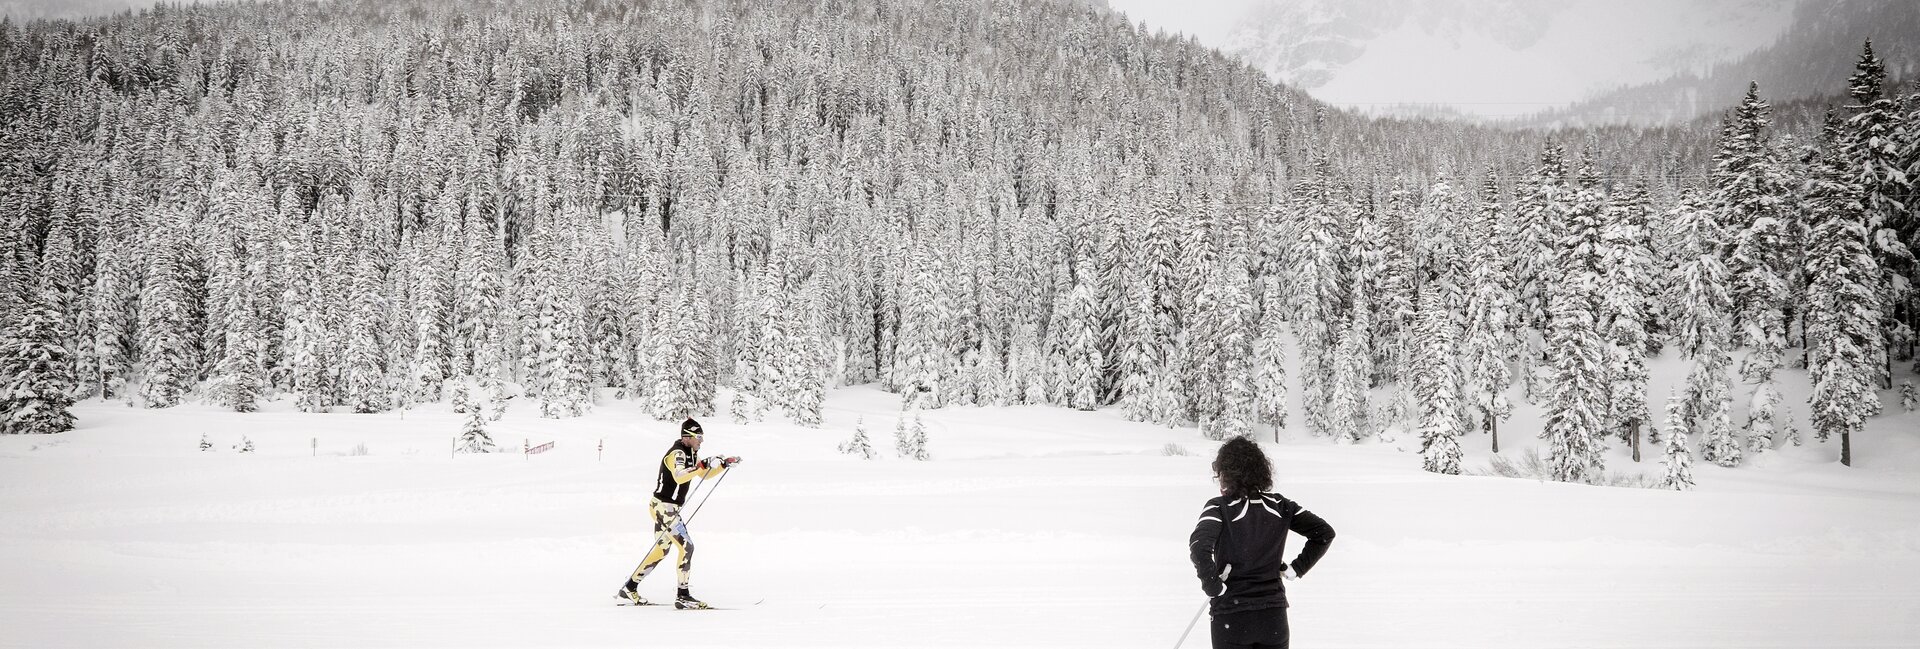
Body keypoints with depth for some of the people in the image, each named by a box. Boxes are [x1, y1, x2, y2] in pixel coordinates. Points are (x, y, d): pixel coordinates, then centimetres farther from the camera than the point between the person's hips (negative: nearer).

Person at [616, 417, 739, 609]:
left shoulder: (688, 454, 13)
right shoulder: (677, 453, -17)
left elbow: (704, 474, 24)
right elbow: (679, 476, -36)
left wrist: (724, 464, 13)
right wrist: (703, 465, -41)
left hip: (667, 508, 10)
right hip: (665, 507, -10)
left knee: (662, 550, 15)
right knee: (686, 546, -12)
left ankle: (629, 589, 22)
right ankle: (682, 596, -10)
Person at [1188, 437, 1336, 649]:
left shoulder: (1219, 508, -11)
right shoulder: (1279, 506, 3)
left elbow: (1199, 547, -27)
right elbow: (1325, 533, 4)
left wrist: (1213, 587, -14)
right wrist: (1295, 569, 8)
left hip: (1231, 615, -4)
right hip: (1274, 615, 4)